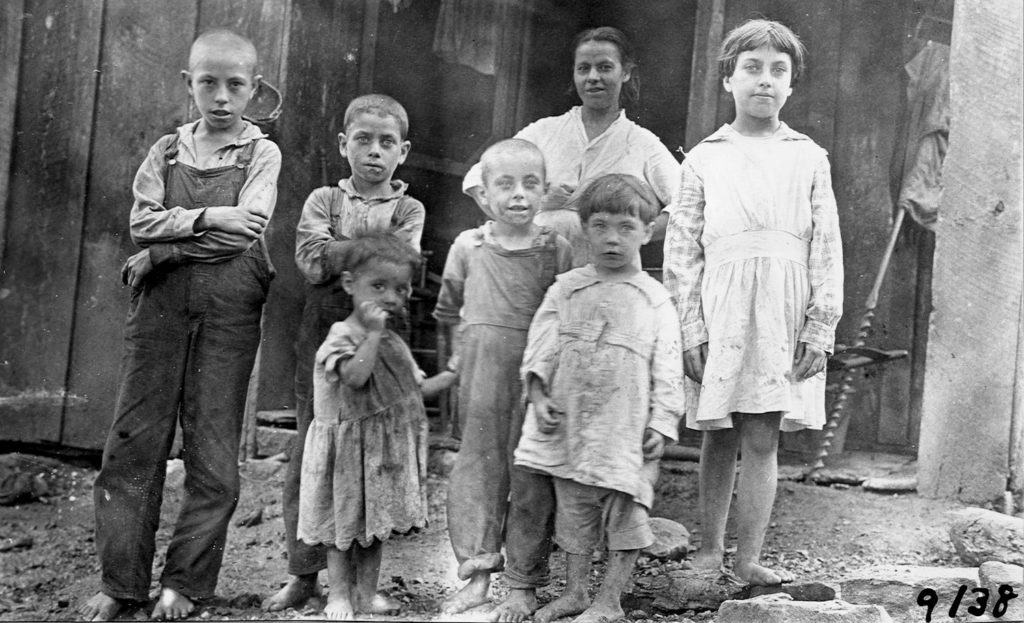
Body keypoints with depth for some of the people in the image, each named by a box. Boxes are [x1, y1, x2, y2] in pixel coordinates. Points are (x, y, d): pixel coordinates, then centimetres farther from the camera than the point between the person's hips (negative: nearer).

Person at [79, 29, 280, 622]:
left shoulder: (262, 152, 4)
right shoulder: (166, 151, 13)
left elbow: (246, 232, -9)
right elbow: (142, 221, 1)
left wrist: (162, 251, -8)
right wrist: (208, 218, -12)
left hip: (228, 310, -2)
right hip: (160, 306, 3)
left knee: (213, 449, 0)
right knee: (134, 439, 1)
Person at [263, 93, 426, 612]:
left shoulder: (407, 210, 6)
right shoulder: (323, 200, 8)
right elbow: (311, 259, -9)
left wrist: (340, 254, -12)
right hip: (322, 335, 1)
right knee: (309, 455, 3)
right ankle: (303, 572, 14)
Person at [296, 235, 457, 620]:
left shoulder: (394, 343, 9)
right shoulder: (341, 338, -15)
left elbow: (416, 389, 17)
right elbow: (356, 377, -33)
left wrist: (454, 375, 10)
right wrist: (373, 332, -31)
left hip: (388, 449, 7)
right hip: (349, 448, -7)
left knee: (377, 521, 13)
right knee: (342, 521, 5)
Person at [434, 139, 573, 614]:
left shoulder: (557, 249, 0)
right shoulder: (468, 246, 5)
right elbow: (448, 310, 17)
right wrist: (473, 339, 10)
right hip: (482, 369, 1)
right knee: (479, 459, 1)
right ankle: (477, 574, 5)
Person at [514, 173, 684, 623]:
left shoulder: (655, 301, 1)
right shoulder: (565, 290, 5)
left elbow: (667, 371, -1)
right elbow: (541, 347, 3)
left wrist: (661, 422, -6)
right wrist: (539, 395, -8)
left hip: (627, 428, -2)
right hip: (570, 422, 2)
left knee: (625, 512, 2)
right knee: (572, 508, 11)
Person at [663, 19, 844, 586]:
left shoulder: (809, 159, 10)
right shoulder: (704, 160, 7)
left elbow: (826, 249, 6)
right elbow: (682, 250, 3)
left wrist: (820, 327, -2)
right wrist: (690, 330, -4)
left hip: (783, 315, 0)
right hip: (721, 312, 0)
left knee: (762, 440, -1)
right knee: (720, 437, 6)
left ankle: (748, 559, 4)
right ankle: (709, 550, 16)